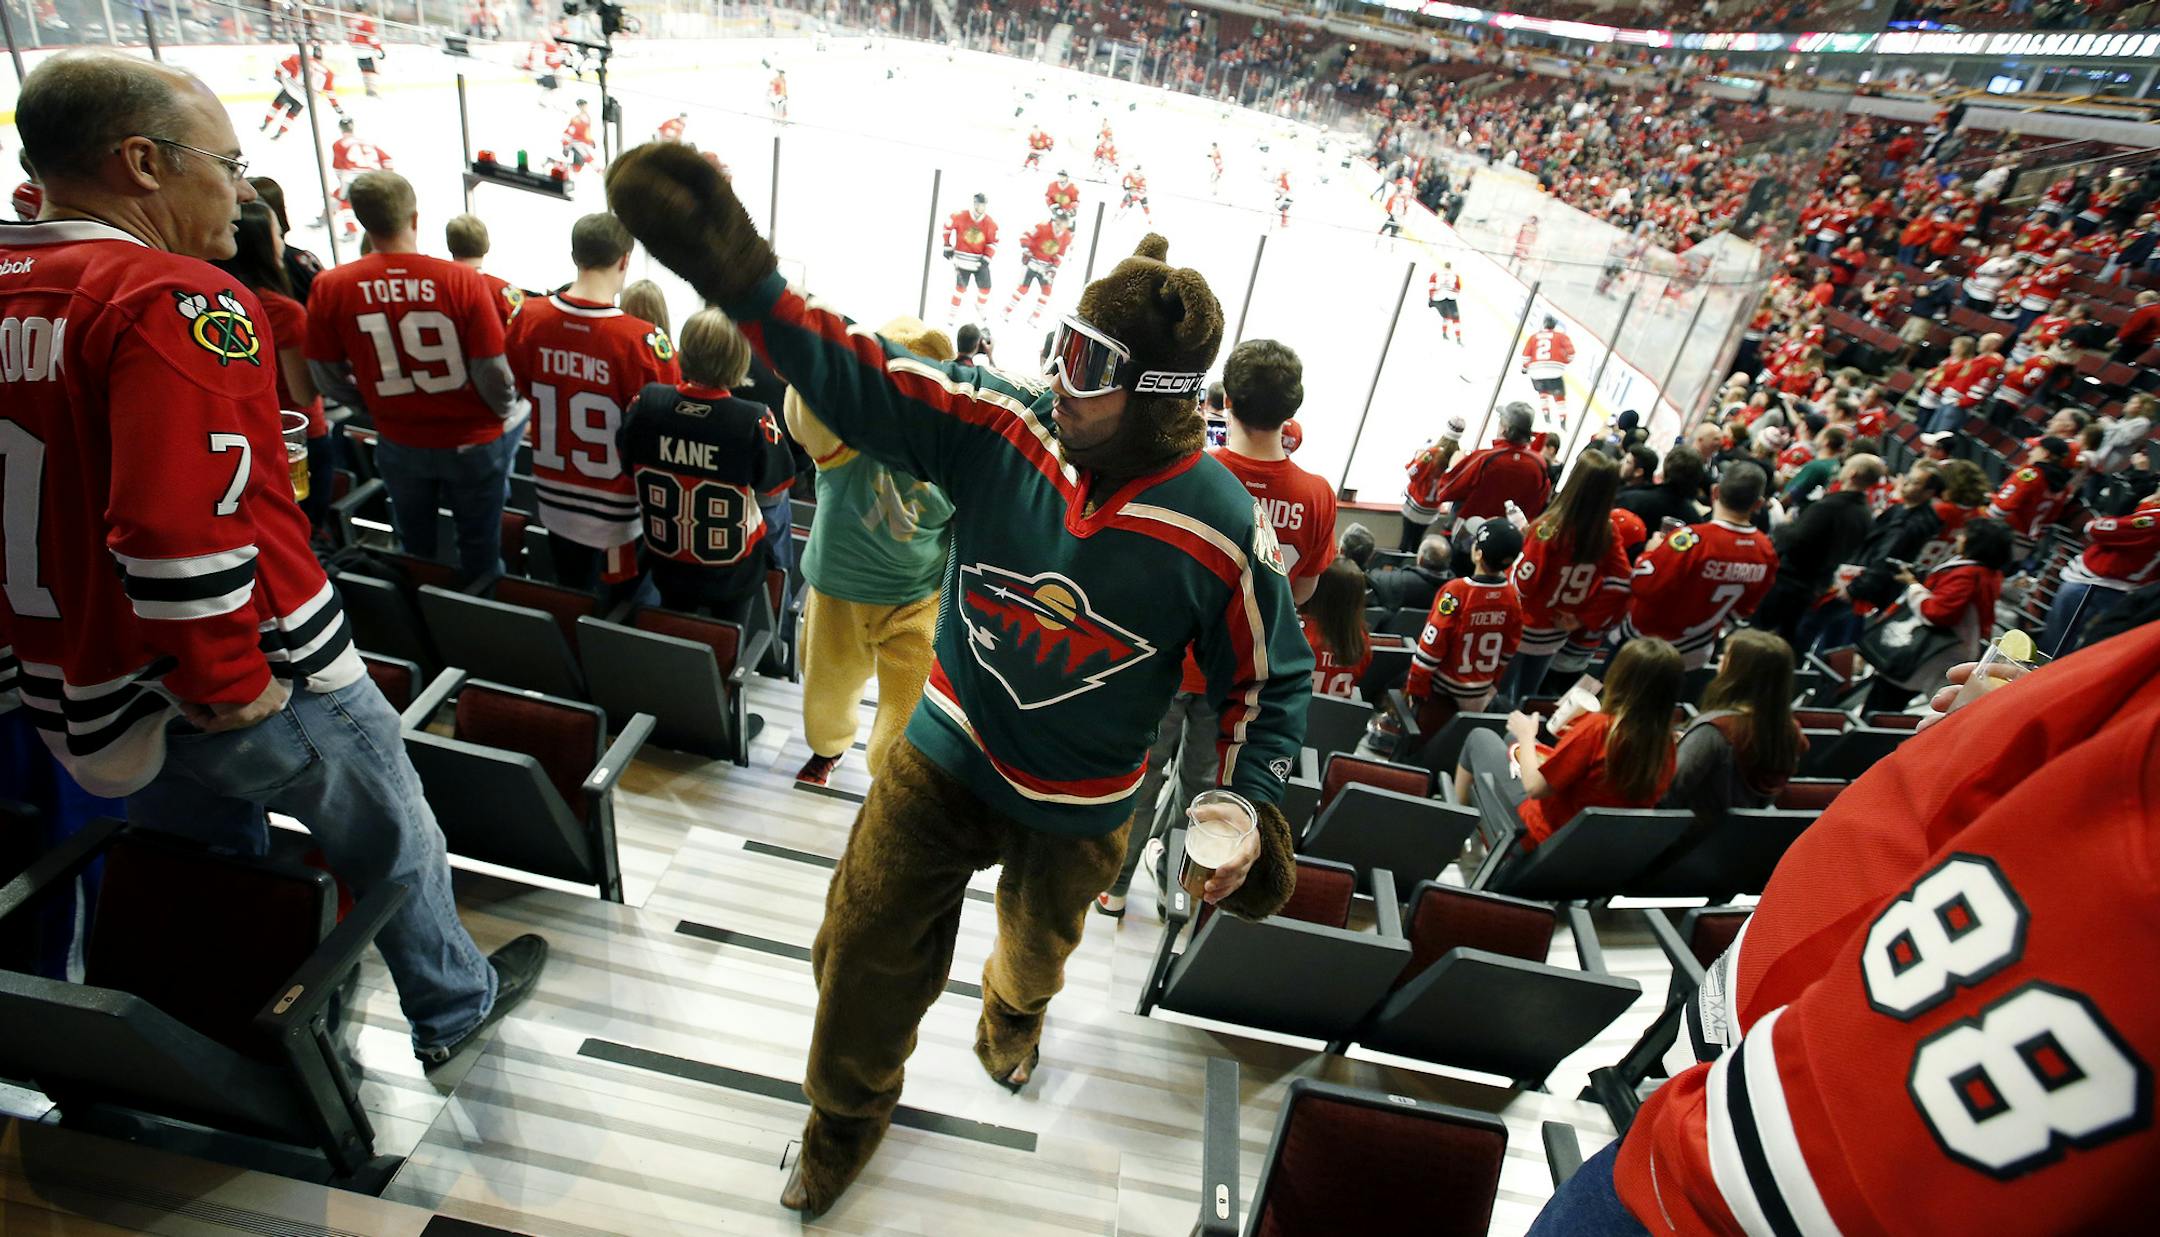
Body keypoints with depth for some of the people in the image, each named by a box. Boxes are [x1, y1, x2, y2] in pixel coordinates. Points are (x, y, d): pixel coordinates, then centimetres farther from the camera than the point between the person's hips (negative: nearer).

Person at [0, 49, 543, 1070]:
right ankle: (455, 1008, 35)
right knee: (392, 844, 15)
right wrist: (231, 688, -20)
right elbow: (184, 526, -31)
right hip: (241, 688, -8)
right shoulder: (176, 301, -21)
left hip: (83, 695, 8)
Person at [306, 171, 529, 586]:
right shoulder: (462, 280, -18)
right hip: (473, 440, -2)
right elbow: (493, 374, -16)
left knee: (415, 552, 23)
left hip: (399, 444, 3)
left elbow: (328, 379, -2)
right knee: (480, 552, 14)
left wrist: (382, 406, 17)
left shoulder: (330, 287, -10)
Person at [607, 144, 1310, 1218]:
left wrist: (1250, 807, -19)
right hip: (944, 758, 1)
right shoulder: (1002, 428, -18)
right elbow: (865, 380, -22)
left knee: (1037, 947, 30)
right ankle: (846, 1114, 47)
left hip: (1076, 808, 0)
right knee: (867, 949, 13)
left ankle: (1011, 1009, 71)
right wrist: (744, 283, -35)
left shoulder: (1221, 528, -23)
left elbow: (1268, 679, -11)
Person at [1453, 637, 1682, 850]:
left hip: (1539, 839, -6)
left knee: (1480, 739, 13)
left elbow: (1534, 786, -21)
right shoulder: (1665, 743, -10)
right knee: (1514, 740, 23)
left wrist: (1527, 736, -4)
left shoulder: (1598, 726, -27)